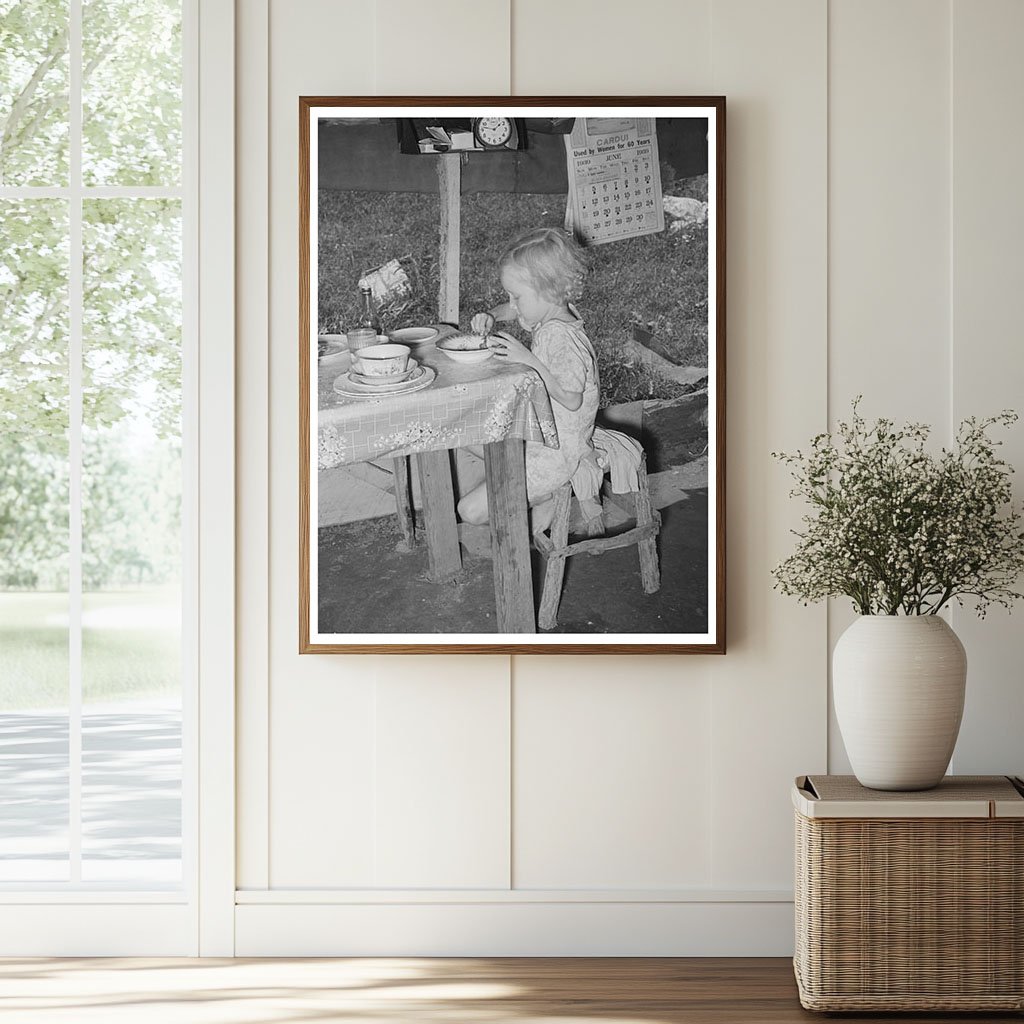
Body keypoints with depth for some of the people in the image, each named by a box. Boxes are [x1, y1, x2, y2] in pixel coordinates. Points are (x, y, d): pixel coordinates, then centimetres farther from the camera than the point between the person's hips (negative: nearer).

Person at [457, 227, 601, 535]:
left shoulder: (562, 338, -25)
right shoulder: (553, 314, 4)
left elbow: (571, 399, -30)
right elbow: (513, 310, 25)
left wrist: (528, 359, -32)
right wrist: (492, 316, 3)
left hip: (555, 453, -10)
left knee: (471, 510, -14)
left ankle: (545, 501, 4)